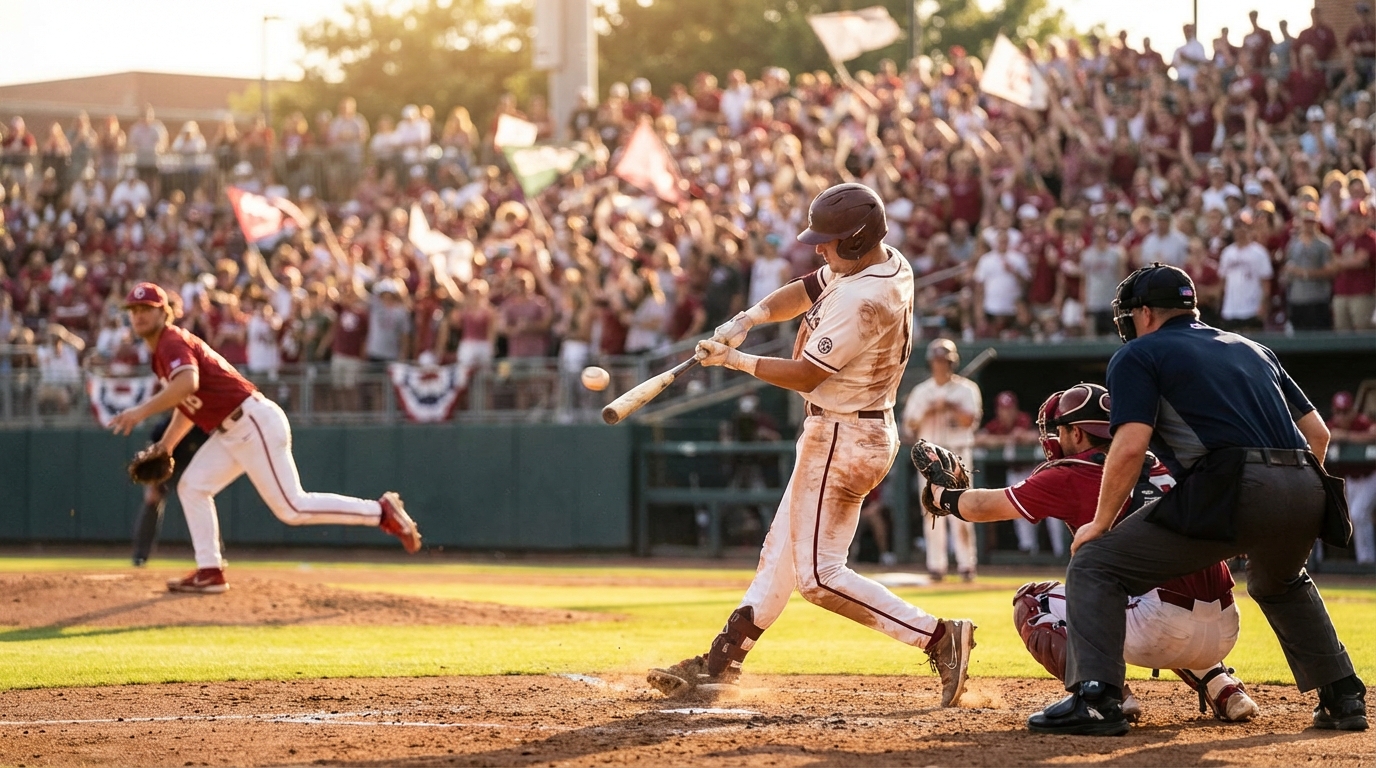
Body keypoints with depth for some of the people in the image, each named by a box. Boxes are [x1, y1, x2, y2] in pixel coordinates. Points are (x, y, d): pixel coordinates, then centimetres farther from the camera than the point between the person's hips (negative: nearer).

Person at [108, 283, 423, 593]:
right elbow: (188, 403, 28)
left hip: (254, 424, -10)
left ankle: (383, 511, -6)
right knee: (192, 486, 6)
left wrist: (142, 411, -32)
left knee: (291, 508, -11)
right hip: (231, 432, 10)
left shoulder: (173, 343, -13)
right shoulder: (162, 353, 19)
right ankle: (209, 573, 6)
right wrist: (165, 445, 19)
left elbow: (187, 384, -35)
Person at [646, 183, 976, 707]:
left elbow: (805, 375, -20)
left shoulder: (862, 300, -26)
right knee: (782, 552, 16)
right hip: (862, 430, 11)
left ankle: (938, 637, -14)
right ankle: (721, 664, 26)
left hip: (842, 439, -11)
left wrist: (735, 359, -8)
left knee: (818, 575, -10)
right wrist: (748, 318, -4)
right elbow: (803, 293, 13)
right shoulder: (885, 262, 4)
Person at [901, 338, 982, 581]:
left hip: (958, 454, -2)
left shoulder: (966, 389, 5)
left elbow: (969, 420, -7)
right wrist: (930, 410, -9)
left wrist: (949, 406, -15)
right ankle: (936, 564, 1)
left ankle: (966, 563, -6)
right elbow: (909, 425, 5)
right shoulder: (921, 392, 12)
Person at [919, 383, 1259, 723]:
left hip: (1164, 627, -6)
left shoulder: (1071, 476, 4)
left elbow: (982, 507, 16)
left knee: (1032, 603, 12)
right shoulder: (1160, 468, 18)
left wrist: (942, 494, 38)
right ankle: (1222, 687, 20)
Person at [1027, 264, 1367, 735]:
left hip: (1230, 489, -6)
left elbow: (1131, 446, -3)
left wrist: (1101, 523, 6)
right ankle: (1343, 698, 29)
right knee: (1279, 583, 38)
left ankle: (1096, 697, -12)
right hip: (1307, 493, 7)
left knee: (1094, 564, 3)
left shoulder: (1138, 355, 12)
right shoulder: (1252, 349, 31)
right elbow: (1317, 433, 27)